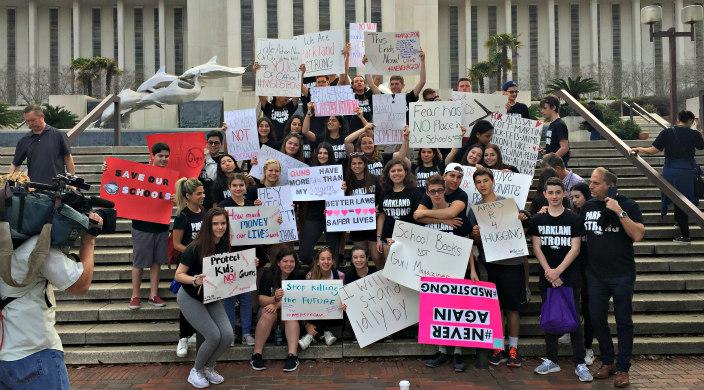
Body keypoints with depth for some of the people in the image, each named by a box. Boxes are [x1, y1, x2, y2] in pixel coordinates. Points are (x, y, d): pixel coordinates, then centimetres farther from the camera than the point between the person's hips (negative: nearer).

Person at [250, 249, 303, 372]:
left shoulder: (298, 277, -7)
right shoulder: (268, 276, -8)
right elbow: (261, 300, -14)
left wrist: (277, 305, -31)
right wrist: (275, 299, -35)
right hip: (269, 307, 0)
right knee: (268, 314, -32)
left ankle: (293, 356, -40)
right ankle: (256, 355, -30)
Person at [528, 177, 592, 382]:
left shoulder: (574, 219, 0)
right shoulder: (537, 219, 6)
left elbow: (575, 248, -5)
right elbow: (536, 248, 1)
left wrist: (558, 271, -13)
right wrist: (549, 271, -10)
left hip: (569, 276, -2)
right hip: (546, 276, 2)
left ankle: (580, 364, 2)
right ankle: (551, 360, 17)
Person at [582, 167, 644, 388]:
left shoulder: (627, 205, -6)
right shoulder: (588, 207, 6)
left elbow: (637, 235, -16)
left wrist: (619, 212, -22)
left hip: (622, 274, -4)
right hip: (595, 274, 4)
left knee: (623, 321, 4)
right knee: (597, 319, 8)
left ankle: (623, 369, 15)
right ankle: (607, 362, 25)